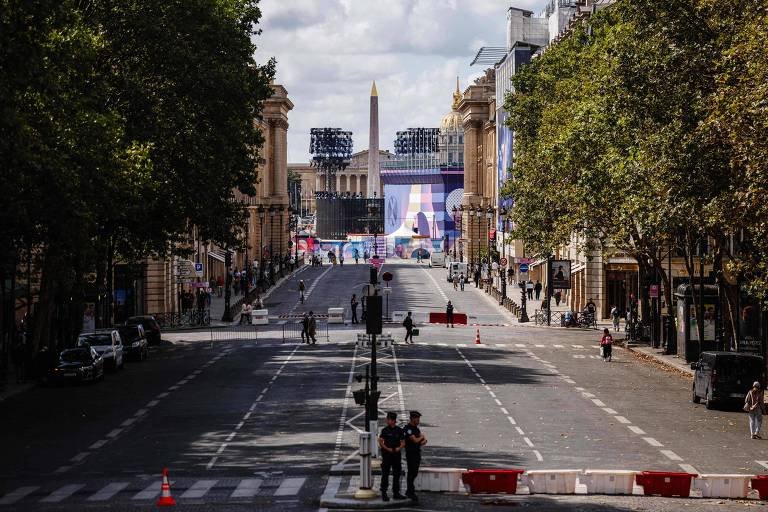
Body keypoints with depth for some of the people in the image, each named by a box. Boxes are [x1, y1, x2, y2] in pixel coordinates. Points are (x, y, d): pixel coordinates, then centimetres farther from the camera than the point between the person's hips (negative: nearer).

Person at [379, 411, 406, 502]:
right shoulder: (385, 430, -1)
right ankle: (384, 493, 3)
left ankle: (396, 493, 17)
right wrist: (387, 449, -19)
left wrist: (400, 448, -13)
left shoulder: (399, 430, 6)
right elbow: (380, 442, -6)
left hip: (396, 454, 3)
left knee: (397, 474, 8)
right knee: (385, 474, -2)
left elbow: (403, 442, 7)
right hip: (387, 454, -3)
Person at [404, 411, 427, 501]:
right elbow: (415, 440, -21)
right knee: (411, 473, -5)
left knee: (415, 473, 12)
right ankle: (411, 492, -1)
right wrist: (421, 437, -2)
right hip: (411, 453, -9)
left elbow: (424, 440, 11)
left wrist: (423, 441, -13)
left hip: (417, 453, 9)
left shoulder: (416, 428, 15)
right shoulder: (408, 428, -14)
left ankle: (408, 491, 22)